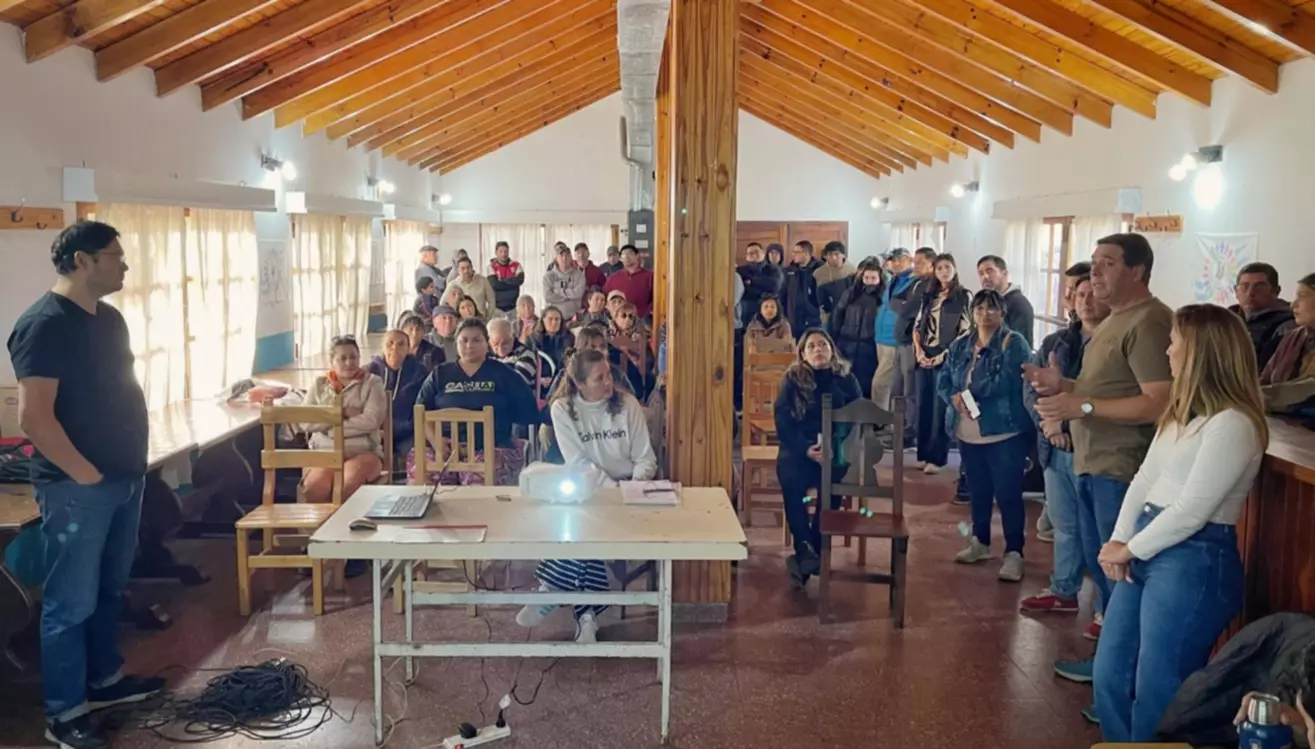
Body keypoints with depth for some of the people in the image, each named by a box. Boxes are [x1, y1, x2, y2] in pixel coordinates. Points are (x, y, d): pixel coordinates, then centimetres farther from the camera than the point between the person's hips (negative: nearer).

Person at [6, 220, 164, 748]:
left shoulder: (109, 318, 11)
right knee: (72, 602, 2)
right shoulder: (45, 324, -17)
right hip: (78, 489, -9)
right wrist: (85, 473, -18)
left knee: (109, 590, 20)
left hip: (125, 479, 9)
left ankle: (104, 680, 35)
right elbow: (34, 416, -23)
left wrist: (132, 462, 15)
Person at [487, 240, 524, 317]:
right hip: (497, 307, -2)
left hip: (512, 306, 2)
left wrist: (503, 280, -10)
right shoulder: (491, 267, -4)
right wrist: (512, 282, -8)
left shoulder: (516, 265, 3)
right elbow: (495, 284, -17)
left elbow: (520, 280, -13)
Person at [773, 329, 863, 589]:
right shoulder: (791, 379, 3)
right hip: (798, 448, 0)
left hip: (835, 450, 1)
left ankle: (812, 552, -20)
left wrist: (833, 448, -15)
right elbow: (782, 422, -3)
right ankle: (804, 548, -23)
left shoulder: (846, 379, 6)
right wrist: (807, 449, -18)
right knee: (791, 481, -32)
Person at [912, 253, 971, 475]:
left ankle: (937, 458, 1)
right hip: (924, 358, 5)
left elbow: (966, 331, -7)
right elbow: (917, 325, 13)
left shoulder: (964, 296, -2)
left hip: (947, 360, -5)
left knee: (940, 409, -4)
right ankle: (923, 455, 15)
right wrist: (919, 351, -2)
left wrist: (943, 355, -13)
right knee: (923, 407, 7)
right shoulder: (928, 296, 13)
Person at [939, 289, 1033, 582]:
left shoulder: (1013, 344, -7)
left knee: (1008, 494, -3)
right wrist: (954, 397, -14)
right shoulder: (960, 344, 11)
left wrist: (968, 390, -11)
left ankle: (1014, 553, 6)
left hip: (1004, 432, -6)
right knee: (977, 491, 18)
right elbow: (943, 380, 8)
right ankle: (980, 542, 32)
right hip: (969, 433, 6)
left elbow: (1006, 382, -20)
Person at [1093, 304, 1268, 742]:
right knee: (1110, 676, 15)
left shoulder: (1232, 423, -18)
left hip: (1195, 562, -9)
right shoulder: (1181, 412, 13)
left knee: (1157, 692, 3)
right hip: (1148, 550, 9)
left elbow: (1192, 510, -20)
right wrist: (1118, 542, -1)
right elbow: (1144, 480, 11)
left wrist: (1129, 549, -9)